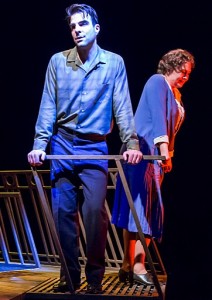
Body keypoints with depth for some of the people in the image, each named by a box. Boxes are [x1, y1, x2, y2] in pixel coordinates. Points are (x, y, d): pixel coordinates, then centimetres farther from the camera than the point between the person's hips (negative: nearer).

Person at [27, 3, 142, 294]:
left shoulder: (114, 63, 1)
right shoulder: (58, 61, 4)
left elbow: (122, 107, -2)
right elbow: (48, 106, 3)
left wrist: (131, 144, -12)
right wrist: (40, 144, -7)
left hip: (95, 148, -2)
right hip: (62, 145, 2)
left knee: (95, 209, -11)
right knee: (63, 211, 2)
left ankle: (95, 275, 3)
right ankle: (69, 275, 13)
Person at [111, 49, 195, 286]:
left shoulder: (175, 94, 21)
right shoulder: (158, 82, -6)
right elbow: (157, 115, -19)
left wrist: (168, 154, 11)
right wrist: (163, 147, -29)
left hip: (157, 157, 9)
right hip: (144, 153, -9)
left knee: (145, 211, 6)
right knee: (141, 210, -11)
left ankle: (128, 267, 8)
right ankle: (137, 268, -12)